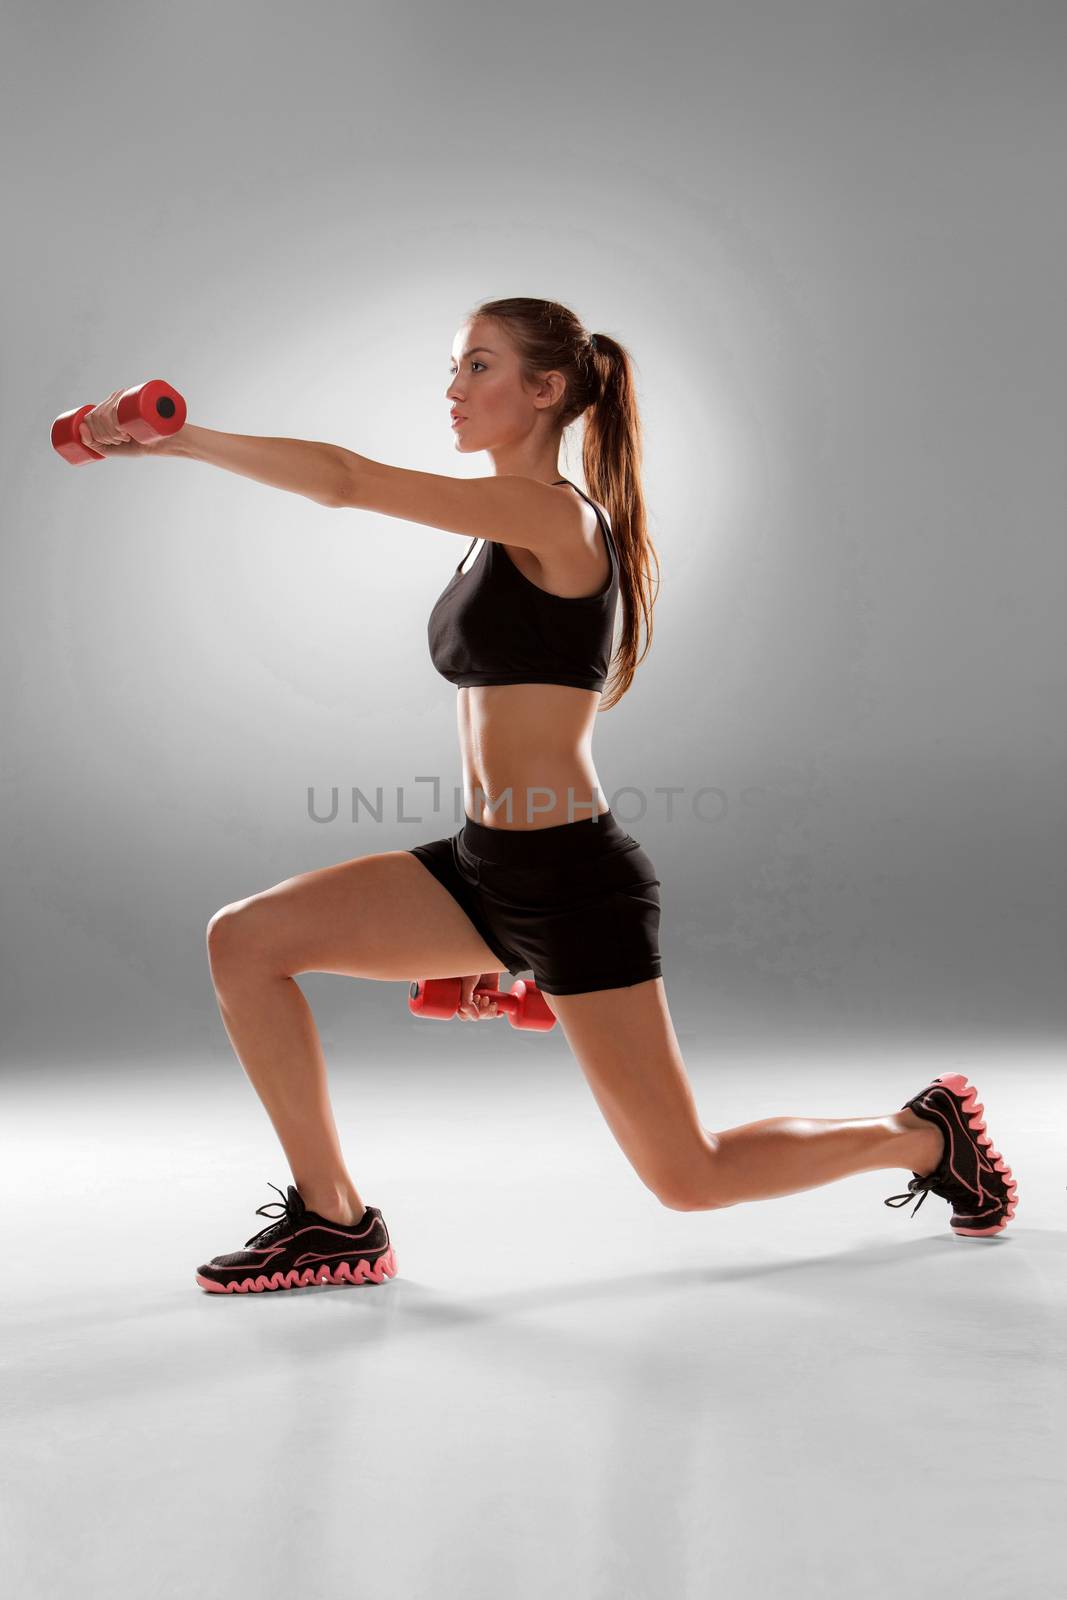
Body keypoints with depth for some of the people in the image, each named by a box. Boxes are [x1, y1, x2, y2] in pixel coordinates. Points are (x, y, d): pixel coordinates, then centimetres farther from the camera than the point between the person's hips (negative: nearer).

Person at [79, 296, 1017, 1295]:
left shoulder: (553, 515, -15)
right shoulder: (505, 533, 14)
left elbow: (345, 481, -24)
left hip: (573, 882, -9)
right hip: (488, 868, 9)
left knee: (690, 1179, 3)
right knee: (244, 941, -4)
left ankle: (925, 1134, 27)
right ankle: (334, 1223, 4)